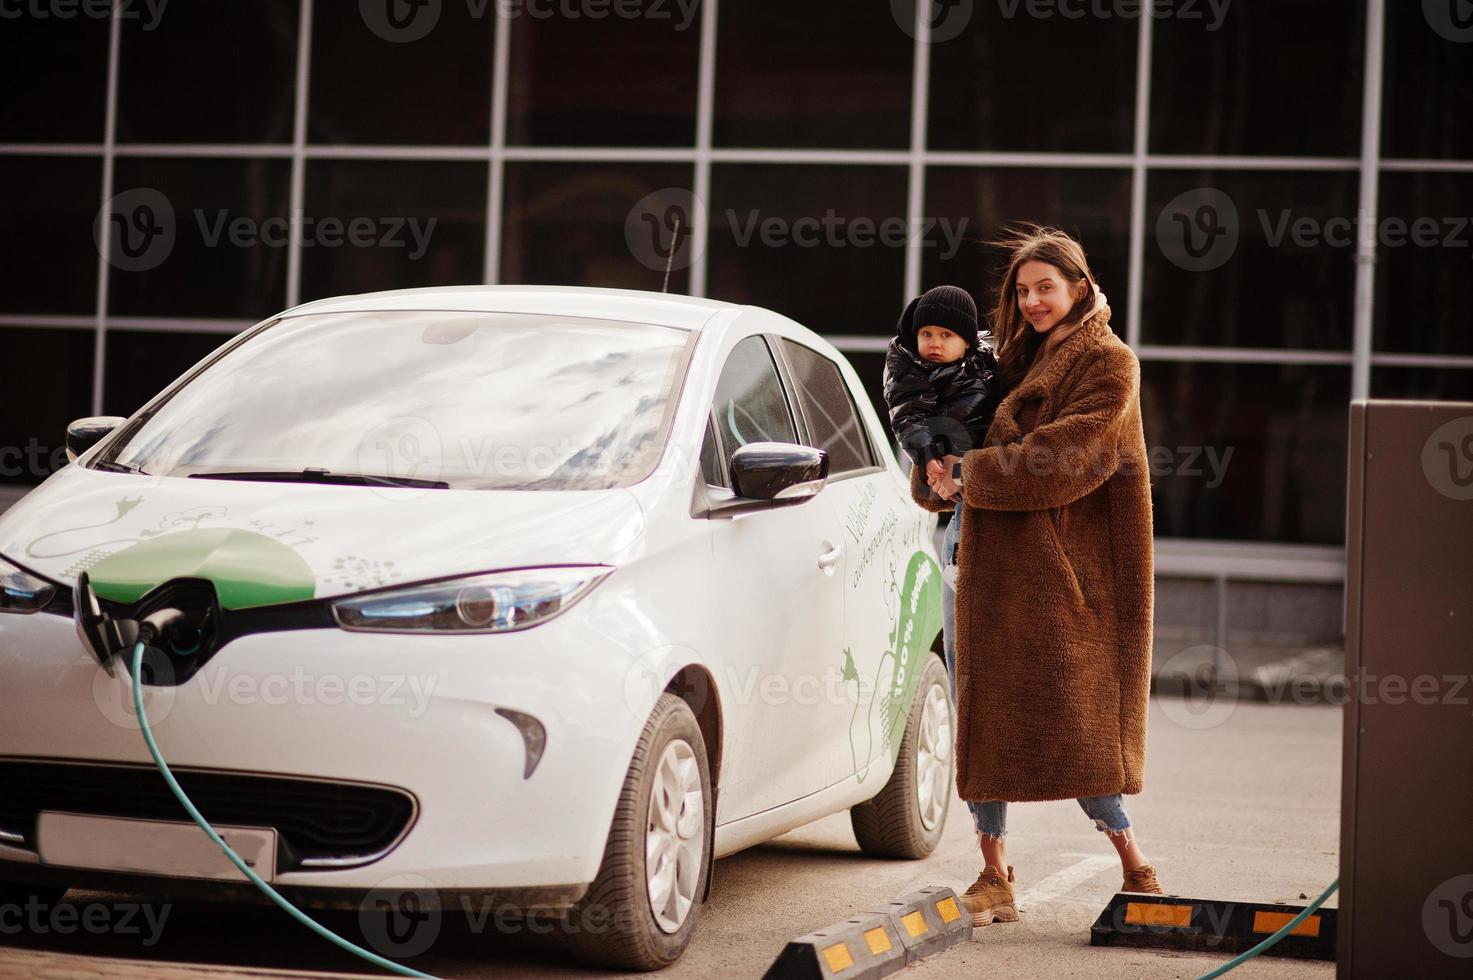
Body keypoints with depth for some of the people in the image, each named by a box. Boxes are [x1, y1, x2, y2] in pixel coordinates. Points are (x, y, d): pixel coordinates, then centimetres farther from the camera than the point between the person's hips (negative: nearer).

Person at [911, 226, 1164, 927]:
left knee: (1071, 723, -8)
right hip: (993, 571, 7)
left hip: (1061, 573, -7)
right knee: (985, 716, 5)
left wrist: (969, 473, -13)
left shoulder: (1107, 366, -4)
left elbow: (1062, 460, -16)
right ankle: (994, 877, 10)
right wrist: (937, 478, -9)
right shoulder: (1017, 361, 18)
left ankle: (1136, 869, 3)